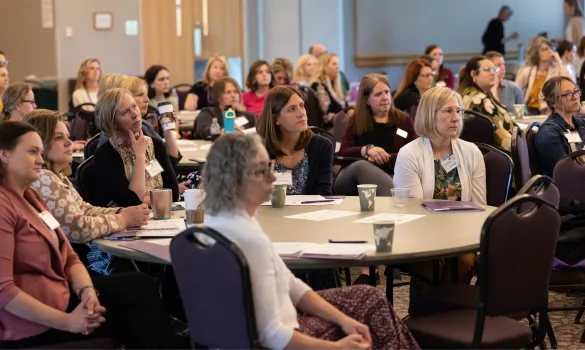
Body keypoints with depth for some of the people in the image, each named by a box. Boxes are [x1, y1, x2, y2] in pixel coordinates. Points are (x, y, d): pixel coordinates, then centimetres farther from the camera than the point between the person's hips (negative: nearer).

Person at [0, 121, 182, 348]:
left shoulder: (29, 197, 13)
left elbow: (69, 258, 12)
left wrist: (87, 291, -9)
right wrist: (67, 322, -22)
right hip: (34, 325, -9)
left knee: (140, 286, -2)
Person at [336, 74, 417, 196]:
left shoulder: (404, 120, 19)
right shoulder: (356, 121, 21)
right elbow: (343, 152, 5)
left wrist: (384, 158, -10)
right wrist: (367, 150, -15)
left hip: (389, 177, 0)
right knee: (362, 165, -39)